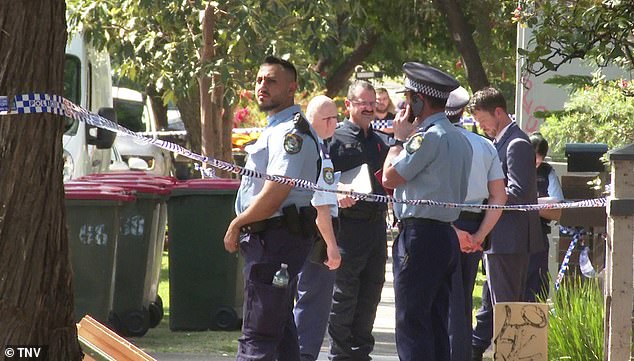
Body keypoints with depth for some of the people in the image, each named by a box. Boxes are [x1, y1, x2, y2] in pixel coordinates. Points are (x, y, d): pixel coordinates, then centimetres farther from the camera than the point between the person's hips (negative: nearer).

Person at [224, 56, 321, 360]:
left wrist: (237, 224, -11)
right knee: (280, 330, 16)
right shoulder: (275, 129, 19)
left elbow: (275, 195, -23)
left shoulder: (290, 132, -15)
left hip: (275, 242, -11)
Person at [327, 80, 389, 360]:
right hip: (349, 225, -7)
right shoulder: (336, 140, -3)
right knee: (343, 295, -3)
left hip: (377, 224, 7)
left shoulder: (379, 142, 19)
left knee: (370, 293, 10)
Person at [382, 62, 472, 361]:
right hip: (447, 235, 10)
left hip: (420, 236, -10)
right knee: (436, 325, 11)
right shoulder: (459, 139, 16)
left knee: (411, 324, -9)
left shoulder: (429, 136, -14)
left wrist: (400, 139, 2)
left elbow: (390, 177, -12)